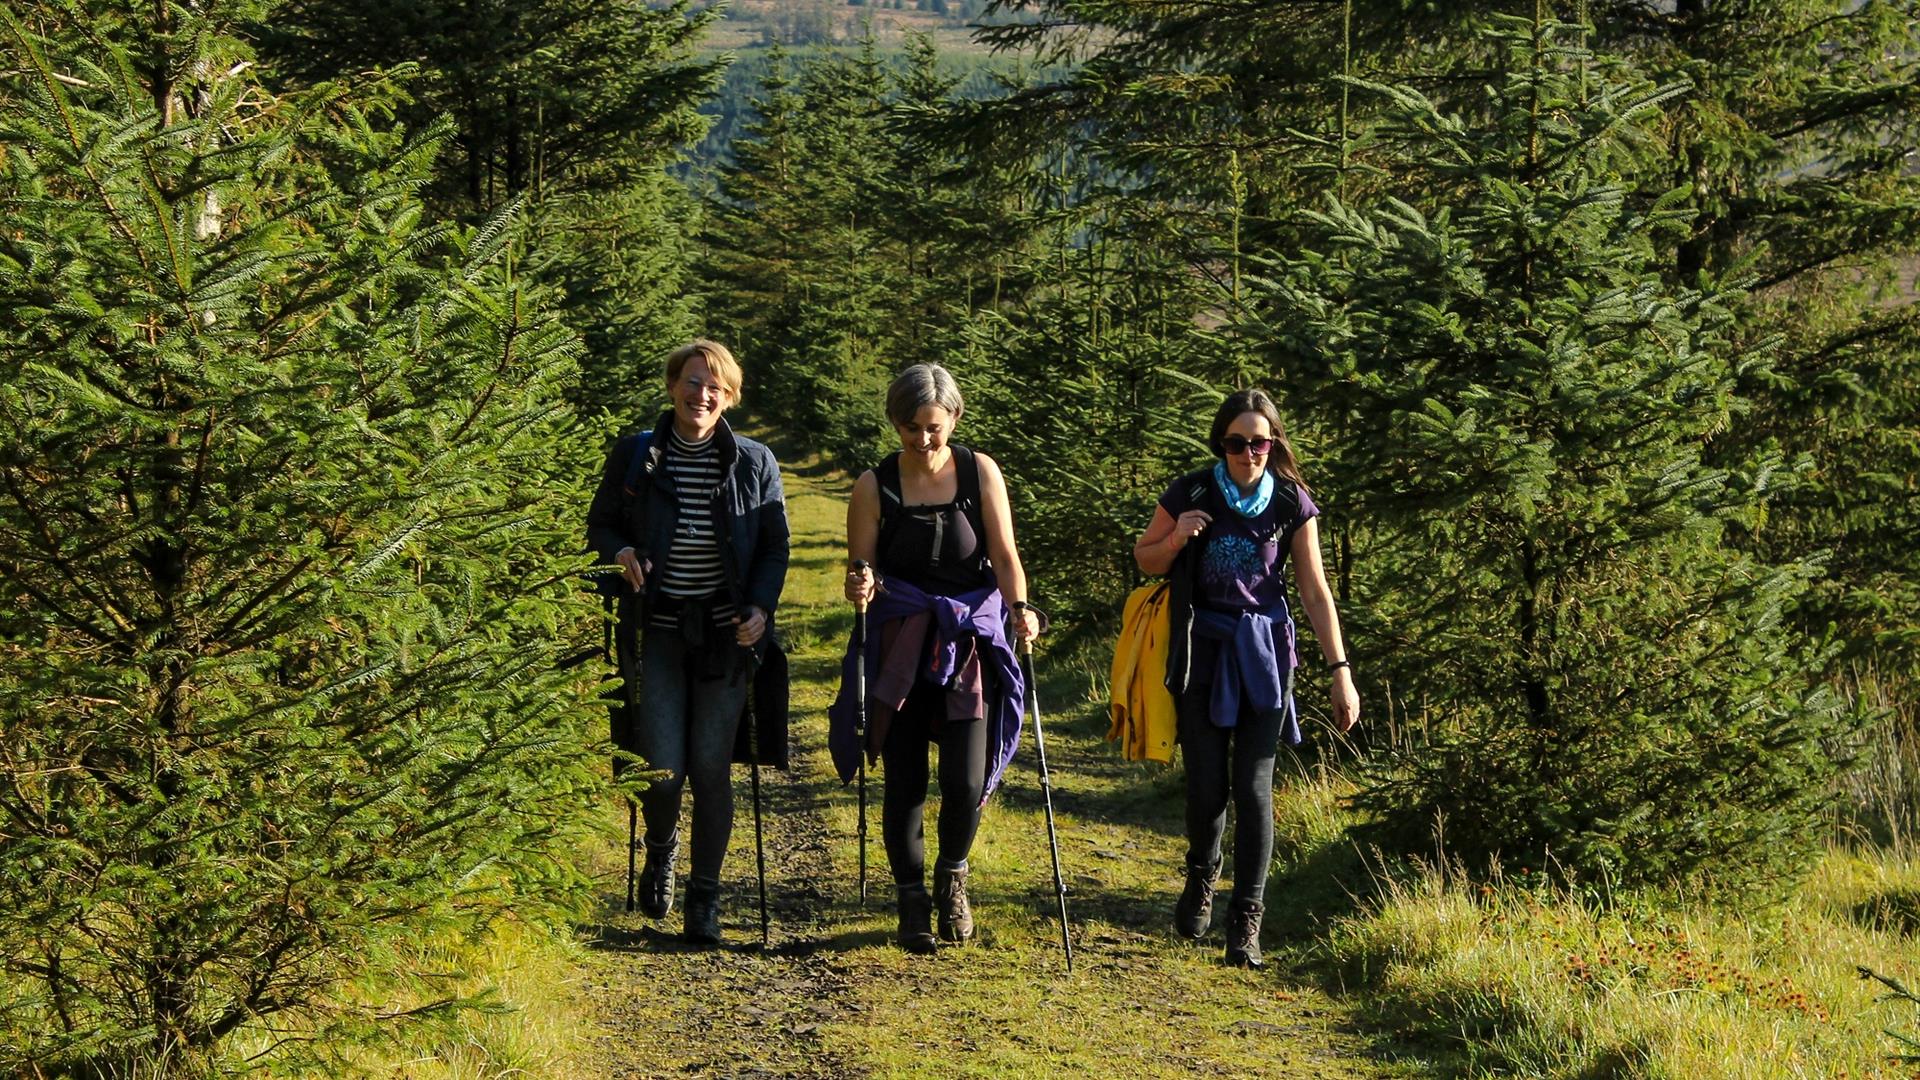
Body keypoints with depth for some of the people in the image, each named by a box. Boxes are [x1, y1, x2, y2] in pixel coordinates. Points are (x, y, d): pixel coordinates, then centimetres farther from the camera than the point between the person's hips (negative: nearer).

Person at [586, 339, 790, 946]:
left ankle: (705, 896, 14)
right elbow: (600, 525, 12)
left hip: (726, 637, 0)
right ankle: (660, 849, 29)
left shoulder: (754, 463, 2)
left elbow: (775, 546, 7)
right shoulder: (634, 457, 2)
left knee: (710, 769, -2)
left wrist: (761, 606, -8)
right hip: (657, 633, 0)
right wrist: (619, 553, -10)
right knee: (663, 769, -5)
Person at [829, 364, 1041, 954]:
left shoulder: (980, 473, 0)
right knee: (905, 781, 1)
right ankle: (913, 899, 19)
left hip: (971, 639, 0)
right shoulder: (875, 485, -2)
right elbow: (862, 569, 0)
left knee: (966, 780, -7)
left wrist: (1019, 606, -19)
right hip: (898, 648, 0)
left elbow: (1004, 553, -2)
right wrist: (860, 586, -23)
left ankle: (953, 877, 22)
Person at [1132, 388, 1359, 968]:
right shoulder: (1190, 494, -5)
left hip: (1263, 652, 0)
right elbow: (1145, 560, 7)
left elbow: (1316, 593, -1)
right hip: (1201, 651, 0)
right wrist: (1176, 539, -15)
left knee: (1253, 788, -4)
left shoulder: (1291, 503, -3)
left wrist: (1341, 671, -5)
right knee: (1207, 784, 0)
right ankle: (1201, 878, 31)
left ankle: (1246, 920, 4)